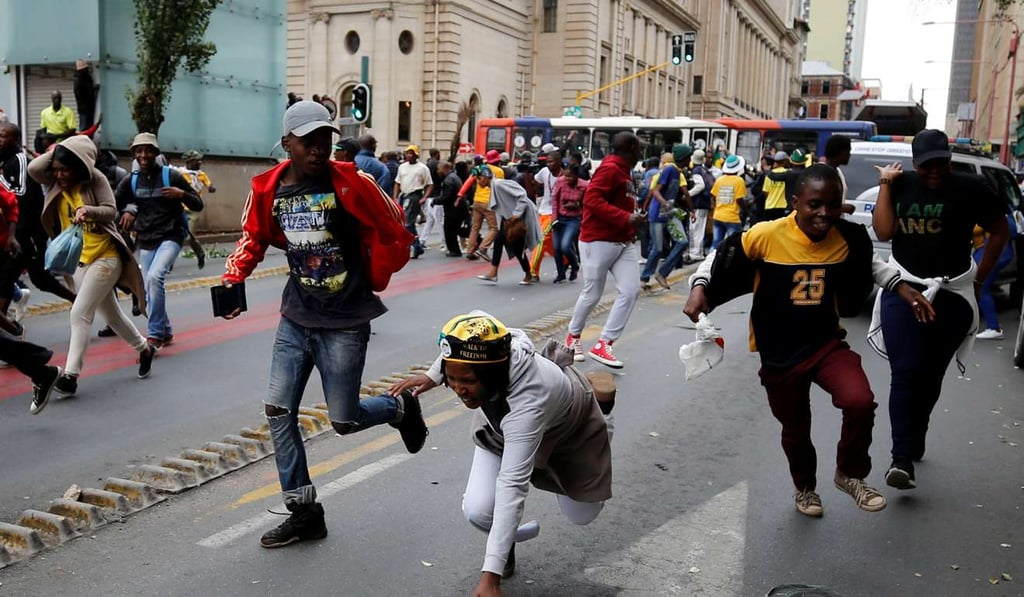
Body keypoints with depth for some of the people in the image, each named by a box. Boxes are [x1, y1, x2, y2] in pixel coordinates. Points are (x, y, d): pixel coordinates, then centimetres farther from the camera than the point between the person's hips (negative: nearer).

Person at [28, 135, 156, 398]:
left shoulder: (95, 179, -11)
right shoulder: (55, 182, 1)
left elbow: (111, 210, -16)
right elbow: (33, 169, -15)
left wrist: (90, 210, -35)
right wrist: (57, 150, -11)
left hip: (106, 257, -7)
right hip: (77, 260, 7)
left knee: (80, 313, -15)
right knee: (111, 315, 16)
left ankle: (70, 375, -14)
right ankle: (144, 349, 37)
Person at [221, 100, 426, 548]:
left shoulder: (351, 183, -14)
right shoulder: (268, 188, -1)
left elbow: (394, 233, -6)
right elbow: (254, 237, 15)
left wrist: (372, 281, 3)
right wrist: (232, 280, 1)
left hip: (344, 322, -5)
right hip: (296, 319, 5)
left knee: (343, 421, 0)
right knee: (278, 411, 2)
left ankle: (400, 407, 33)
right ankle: (304, 512, 17)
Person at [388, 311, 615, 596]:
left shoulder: (528, 401, -50)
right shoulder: (487, 349, -34)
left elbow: (512, 486, -53)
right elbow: (476, 318, -8)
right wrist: (432, 376, -9)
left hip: (570, 427, -4)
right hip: (505, 428, 4)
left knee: (581, 514, 18)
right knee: (478, 510, -20)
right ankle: (506, 540, 18)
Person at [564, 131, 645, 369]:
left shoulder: (623, 171, 17)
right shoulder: (610, 169, -13)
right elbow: (592, 199, -24)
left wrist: (634, 219, 2)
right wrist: (626, 218, -26)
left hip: (623, 243, 9)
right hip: (599, 241, -9)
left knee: (631, 291, -3)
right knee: (592, 294, 3)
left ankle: (603, 345, 1)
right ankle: (573, 337, 27)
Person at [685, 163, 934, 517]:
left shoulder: (849, 239, -8)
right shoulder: (766, 236, -20)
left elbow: (871, 265, 16)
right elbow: (720, 259, -7)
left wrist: (902, 289, 8)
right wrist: (699, 289, -22)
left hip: (827, 343, 2)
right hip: (779, 354, -2)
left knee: (860, 402, -22)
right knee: (795, 429, 15)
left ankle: (850, 474, 7)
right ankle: (805, 487, 46)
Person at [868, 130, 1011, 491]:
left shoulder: (970, 188, -4)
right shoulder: (901, 185, 1)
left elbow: (1000, 232, 7)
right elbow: (883, 232, -9)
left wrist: (979, 279, 4)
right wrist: (885, 185, -8)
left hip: (952, 296, 0)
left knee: (931, 377, 9)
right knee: (906, 374, -10)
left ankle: (913, 444, 30)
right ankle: (903, 459, -12)